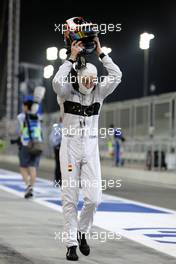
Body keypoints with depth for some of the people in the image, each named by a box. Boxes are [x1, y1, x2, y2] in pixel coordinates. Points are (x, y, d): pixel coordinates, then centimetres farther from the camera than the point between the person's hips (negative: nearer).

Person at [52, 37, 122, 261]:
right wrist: (72, 58, -22)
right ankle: (71, 244, 7)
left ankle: (81, 232, 19)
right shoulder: (67, 92, -5)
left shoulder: (99, 92, 3)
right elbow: (57, 81, -27)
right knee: (70, 198, -1)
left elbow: (116, 76, -11)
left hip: (91, 149, 2)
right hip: (70, 147, -2)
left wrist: (100, 53, -10)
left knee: (93, 198, -7)